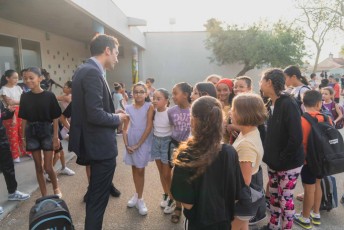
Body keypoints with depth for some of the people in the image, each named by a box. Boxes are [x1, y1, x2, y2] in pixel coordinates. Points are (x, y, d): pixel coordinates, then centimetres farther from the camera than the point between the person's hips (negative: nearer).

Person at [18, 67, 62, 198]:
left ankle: (56, 188, 29)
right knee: (38, 166, 10)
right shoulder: (25, 97, 2)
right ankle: (44, 195, 24)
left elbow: (55, 119, -6)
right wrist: (23, 138, 5)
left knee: (48, 167, 0)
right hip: (31, 133, 3)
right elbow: (23, 119, 6)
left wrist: (56, 137, -8)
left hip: (47, 132, -3)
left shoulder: (49, 96, -8)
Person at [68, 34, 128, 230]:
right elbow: (95, 114, -28)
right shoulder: (92, 72, -21)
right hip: (101, 145, -11)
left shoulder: (85, 69, 10)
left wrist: (113, 113, 8)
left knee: (95, 194, 28)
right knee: (98, 198, 5)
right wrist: (117, 118, -11)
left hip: (95, 143, 11)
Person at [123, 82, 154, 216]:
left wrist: (138, 144, -13)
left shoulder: (149, 107, -7)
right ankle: (137, 194, 31)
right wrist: (126, 144, -8)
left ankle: (140, 199, 15)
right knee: (134, 168, 14)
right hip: (131, 143, 4)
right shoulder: (129, 108, 2)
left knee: (140, 170, 2)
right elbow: (125, 128, 3)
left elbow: (149, 127, -12)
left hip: (143, 142, -3)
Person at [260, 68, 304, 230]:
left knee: (285, 198, 7)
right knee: (274, 195, 19)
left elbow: (296, 138, -24)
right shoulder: (271, 104, 5)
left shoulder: (288, 104, -20)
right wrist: (269, 155, 2)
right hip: (273, 161, 7)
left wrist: (282, 159, -17)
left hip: (288, 163, -7)